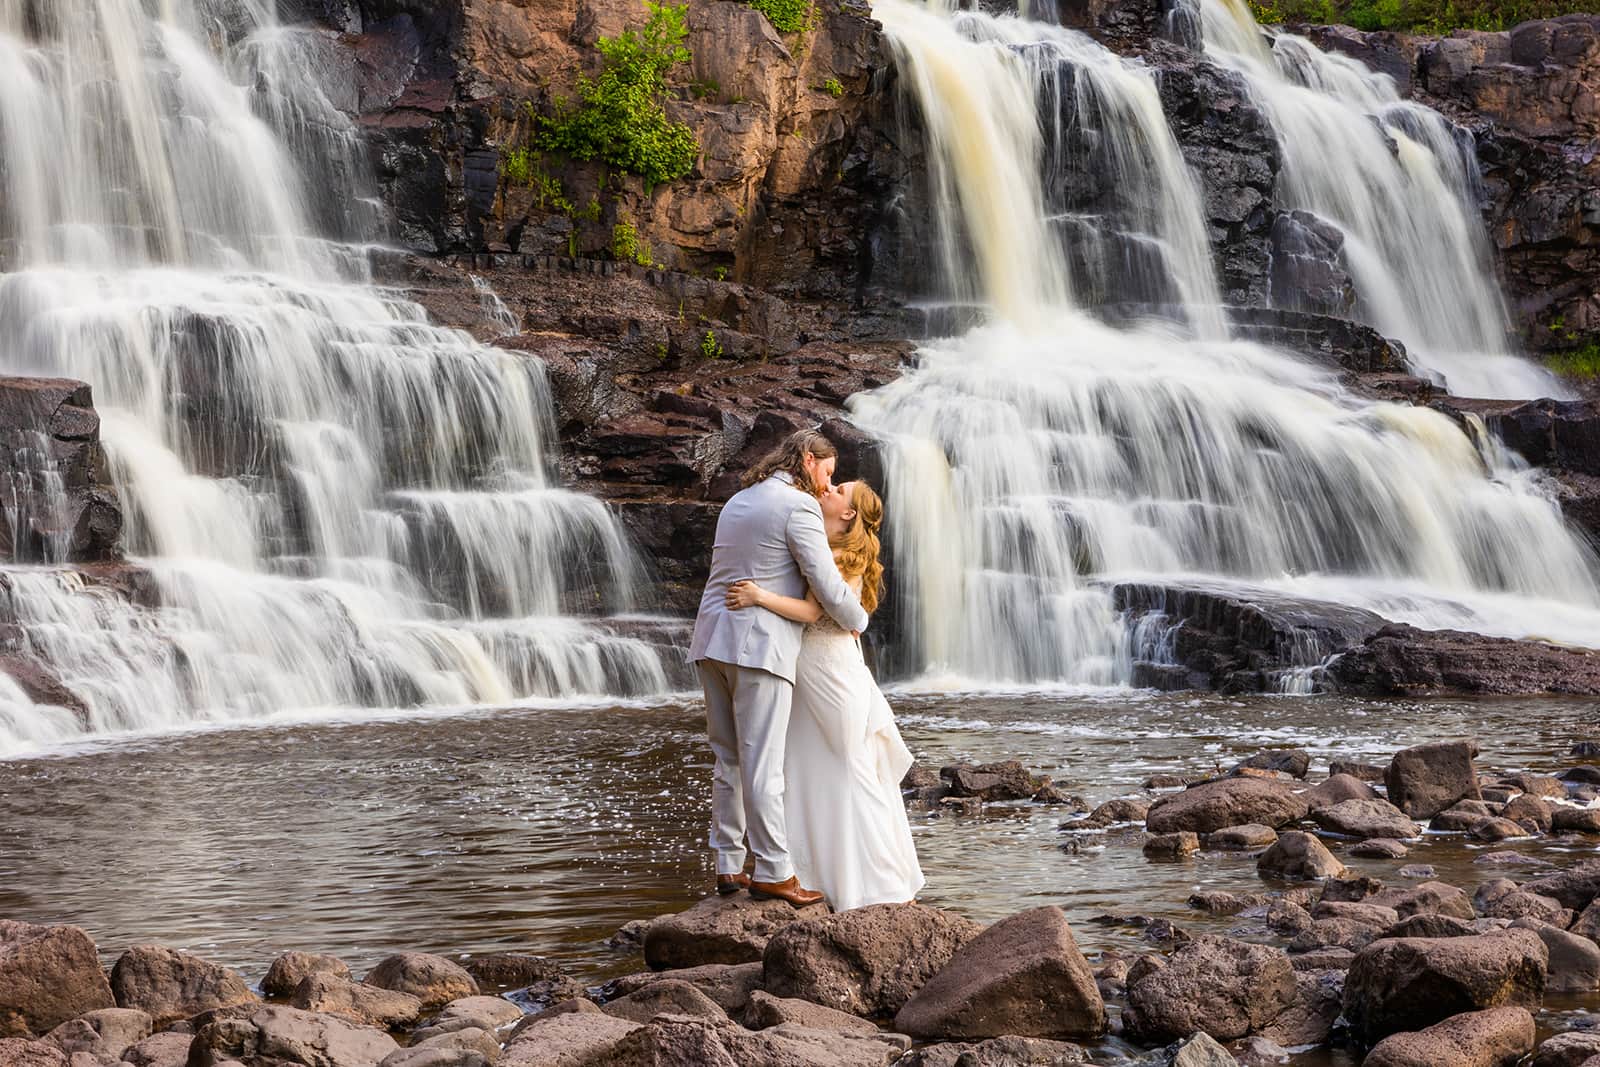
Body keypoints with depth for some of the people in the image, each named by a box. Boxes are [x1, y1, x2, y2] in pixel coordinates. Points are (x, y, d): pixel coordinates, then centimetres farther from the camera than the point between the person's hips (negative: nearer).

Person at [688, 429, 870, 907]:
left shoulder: (738, 502, 20)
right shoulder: (799, 507, -6)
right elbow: (828, 587, -11)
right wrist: (856, 621, 7)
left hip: (712, 642, 8)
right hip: (759, 647, -8)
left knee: (728, 760, 12)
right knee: (762, 764, -6)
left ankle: (729, 866, 14)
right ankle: (773, 872, -2)